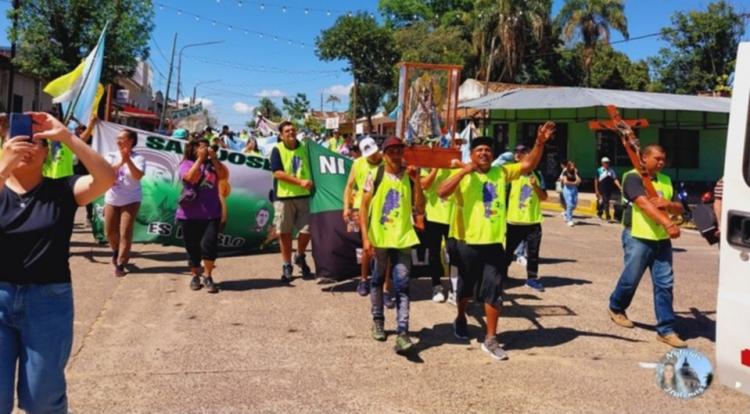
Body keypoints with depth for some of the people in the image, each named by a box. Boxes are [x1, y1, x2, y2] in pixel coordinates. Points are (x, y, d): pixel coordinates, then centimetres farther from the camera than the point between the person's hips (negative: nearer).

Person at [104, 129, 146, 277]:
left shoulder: (138, 158, -10)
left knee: (125, 233, -9)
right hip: (112, 200, 4)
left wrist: (128, 160, -36)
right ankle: (116, 251, 43)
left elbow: (138, 176, -27)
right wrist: (120, 162, -30)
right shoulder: (111, 156, 0)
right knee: (110, 231, 13)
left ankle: (120, 264, -1)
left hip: (130, 200, -4)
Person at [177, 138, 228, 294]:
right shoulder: (186, 164, 2)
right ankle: (195, 276, 26)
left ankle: (208, 277, 0)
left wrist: (214, 158, -9)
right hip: (190, 215, -1)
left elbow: (223, 175, -6)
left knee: (209, 244, -14)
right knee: (193, 248, 7)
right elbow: (191, 178, -18)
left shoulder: (212, 164, 10)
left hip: (211, 214, 1)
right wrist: (200, 159, -14)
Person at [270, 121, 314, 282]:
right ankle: (287, 265, 16)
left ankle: (300, 256, 27)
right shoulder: (277, 150, -4)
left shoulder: (304, 148, 8)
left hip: (304, 195, 3)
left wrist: (311, 182, 5)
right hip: (284, 196, -3)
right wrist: (299, 182, -20)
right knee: (285, 232, 3)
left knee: (307, 230, 0)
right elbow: (277, 173, -14)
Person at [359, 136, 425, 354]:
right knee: (378, 280, 15)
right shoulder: (375, 176, -3)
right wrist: (365, 237, -10)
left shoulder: (409, 177, 2)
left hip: (403, 238, 1)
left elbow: (420, 209, -4)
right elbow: (363, 208, -3)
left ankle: (402, 333, -9)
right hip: (379, 237, 0)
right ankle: (378, 320, 34)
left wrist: (417, 181, -12)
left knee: (402, 286, -6)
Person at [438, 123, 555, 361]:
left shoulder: (501, 172, 6)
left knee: (493, 290, 3)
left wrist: (540, 143, -14)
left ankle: (491, 339, 10)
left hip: (495, 242, 2)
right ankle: (461, 320, 44)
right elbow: (442, 193, -21)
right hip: (470, 242, -2)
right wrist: (465, 170, -24)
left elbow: (528, 165, 1)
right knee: (466, 286, 17)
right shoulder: (464, 176, -6)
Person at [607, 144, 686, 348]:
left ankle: (665, 329, 6)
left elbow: (679, 208, 16)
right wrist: (668, 223, -34)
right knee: (630, 279, 6)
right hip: (638, 238, -6)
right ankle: (616, 308, 34)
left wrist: (669, 204, -9)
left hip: (661, 239, 6)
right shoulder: (633, 177, -8)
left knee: (665, 284, 1)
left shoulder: (666, 181, 14)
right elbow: (644, 203, -23)